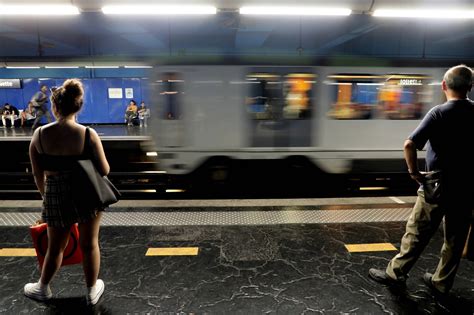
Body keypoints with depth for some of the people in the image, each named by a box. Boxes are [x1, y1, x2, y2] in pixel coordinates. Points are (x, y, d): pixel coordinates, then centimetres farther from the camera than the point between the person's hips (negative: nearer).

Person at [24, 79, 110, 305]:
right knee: (89, 244, 16)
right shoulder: (88, 134, -15)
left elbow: (38, 174, 1)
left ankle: (43, 288, 46)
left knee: (56, 246, 22)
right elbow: (104, 170, -12)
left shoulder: (40, 134, -8)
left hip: (56, 196, 2)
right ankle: (92, 291, 34)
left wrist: (45, 195, 18)